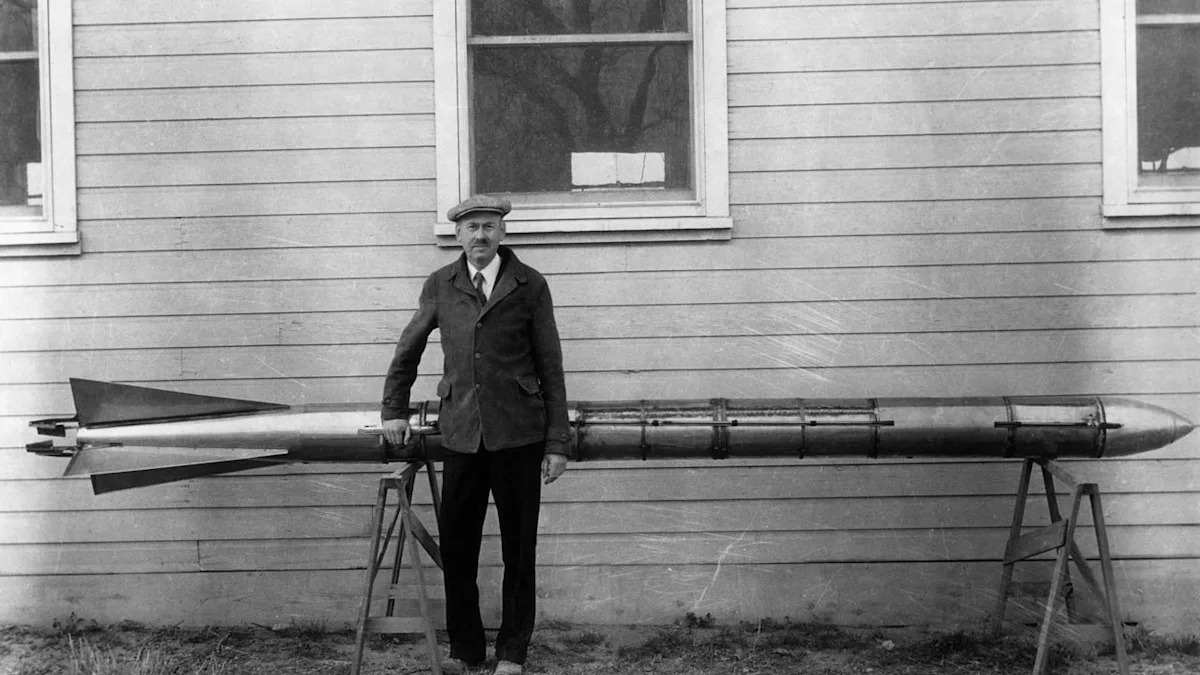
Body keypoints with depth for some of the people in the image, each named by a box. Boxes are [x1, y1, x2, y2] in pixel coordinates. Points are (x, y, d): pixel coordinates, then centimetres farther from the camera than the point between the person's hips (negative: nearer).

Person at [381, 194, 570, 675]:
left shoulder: (530, 285, 2)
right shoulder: (440, 286, 8)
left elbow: (550, 366, 2)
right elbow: (407, 351, 21)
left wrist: (558, 443, -1)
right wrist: (394, 410, 17)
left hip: (518, 433, -2)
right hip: (461, 433, 2)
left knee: (519, 549, 5)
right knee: (455, 545, 4)